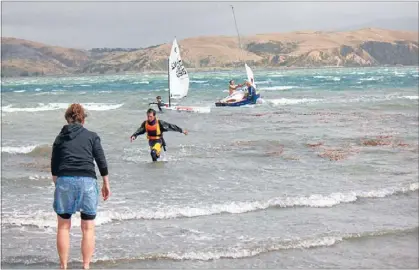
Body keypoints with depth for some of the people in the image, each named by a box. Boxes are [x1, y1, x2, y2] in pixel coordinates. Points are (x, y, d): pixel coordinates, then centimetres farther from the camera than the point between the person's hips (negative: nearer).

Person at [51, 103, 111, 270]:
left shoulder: (60, 138, 13)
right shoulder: (91, 136, 9)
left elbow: (54, 167, 14)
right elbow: (102, 162, 4)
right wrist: (106, 184, 12)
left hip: (64, 180, 1)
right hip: (87, 181, -1)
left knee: (63, 226, 11)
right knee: (88, 228, 7)